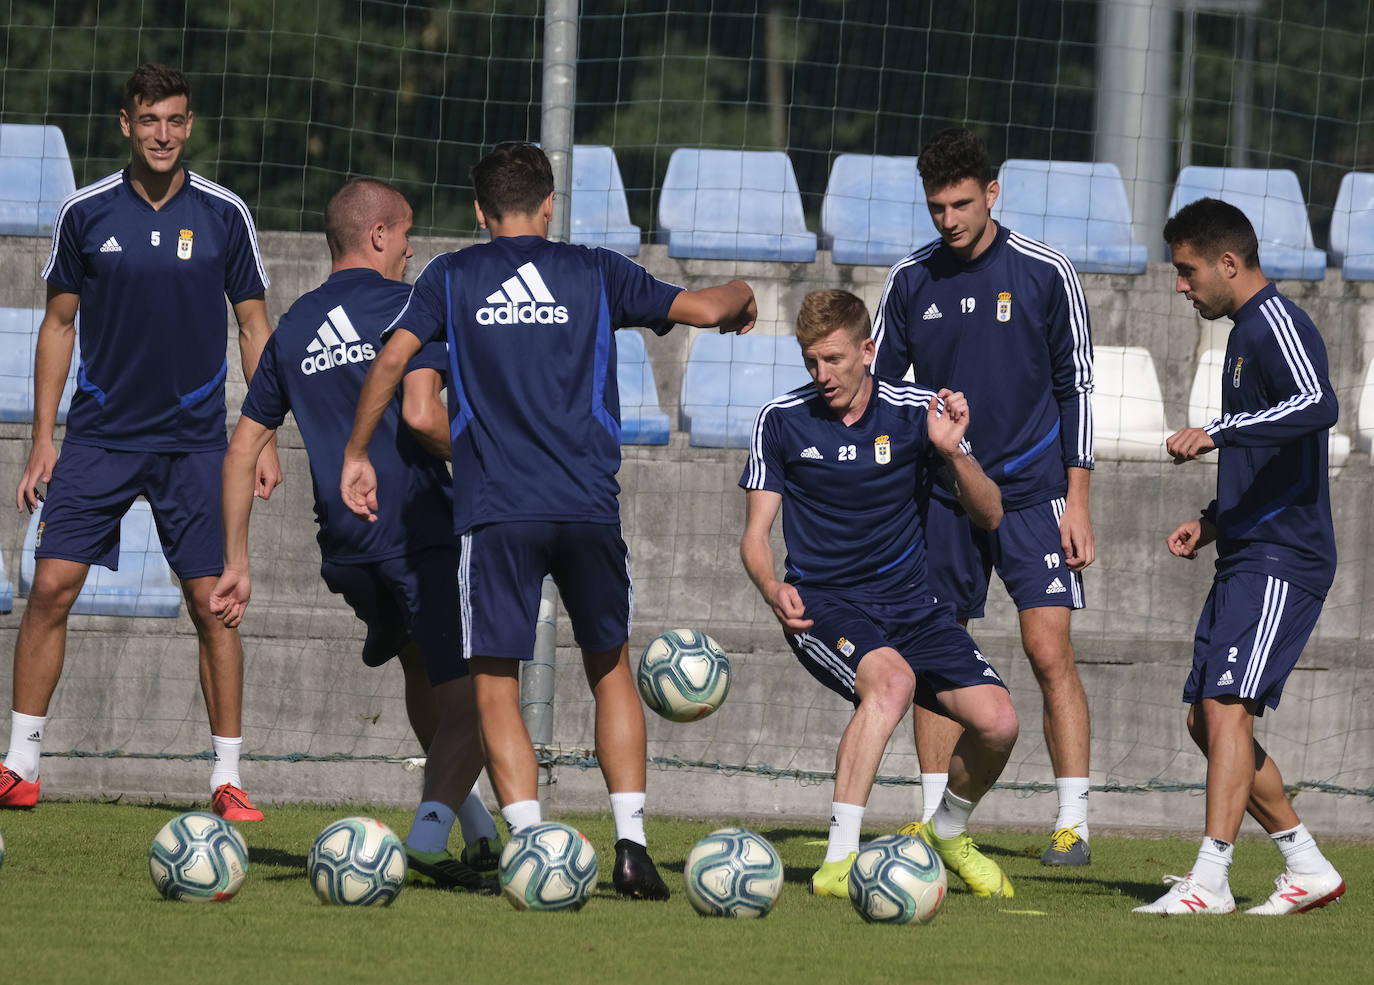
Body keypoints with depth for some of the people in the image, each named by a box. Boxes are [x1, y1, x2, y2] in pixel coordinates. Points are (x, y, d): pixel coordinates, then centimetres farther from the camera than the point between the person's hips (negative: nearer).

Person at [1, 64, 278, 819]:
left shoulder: (223, 215, -1)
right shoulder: (85, 213, 0)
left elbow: (254, 327, 6)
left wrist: (266, 439, 0)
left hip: (195, 439, -1)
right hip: (100, 436, 1)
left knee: (212, 601, -5)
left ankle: (228, 778, 2)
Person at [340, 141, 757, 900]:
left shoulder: (452, 278, 9)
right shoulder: (594, 274, 11)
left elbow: (392, 359, -2)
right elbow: (701, 308, 13)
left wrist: (355, 457, 8)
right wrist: (740, 296, 37)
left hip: (495, 511, -2)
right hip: (588, 508, 2)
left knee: (495, 690, 3)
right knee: (611, 671, 17)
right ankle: (631, 843, 6)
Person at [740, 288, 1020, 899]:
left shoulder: (916, 412, 0)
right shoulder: (781, 422, -1)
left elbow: (989, 516, 2)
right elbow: (755, 535, 3)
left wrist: (952, 453, -17)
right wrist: (774, 590, -19)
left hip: (909, 605, 3)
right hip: (824, 606, -3)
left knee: (996, 721, -15)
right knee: (892, 679, -35)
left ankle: (949, 831, 18)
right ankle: (838, 864, -40)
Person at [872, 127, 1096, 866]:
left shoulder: (1044, 274, -4)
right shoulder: (911, 281, 4)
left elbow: (1075, 388, 0)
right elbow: (874, 385, 10)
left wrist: (1076, 500, -4)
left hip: (1030, 492, -3)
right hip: (942, 494, 3)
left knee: (1050, 650, -12)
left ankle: (1072, 824, -9)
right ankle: (934, 820, 12)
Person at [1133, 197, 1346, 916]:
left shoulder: (1277, 325, -11)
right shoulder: (1245, 333, 20)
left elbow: (1317, 406, -32)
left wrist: (1215, 432, -31)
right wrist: (1212, 520, 18)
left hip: (1282, 560, -11)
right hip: (1245, 559, 11)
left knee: (1226, 705, -17)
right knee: (1205, 719, 10)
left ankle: (1210, 881, -20)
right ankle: (1307, 869, 16)